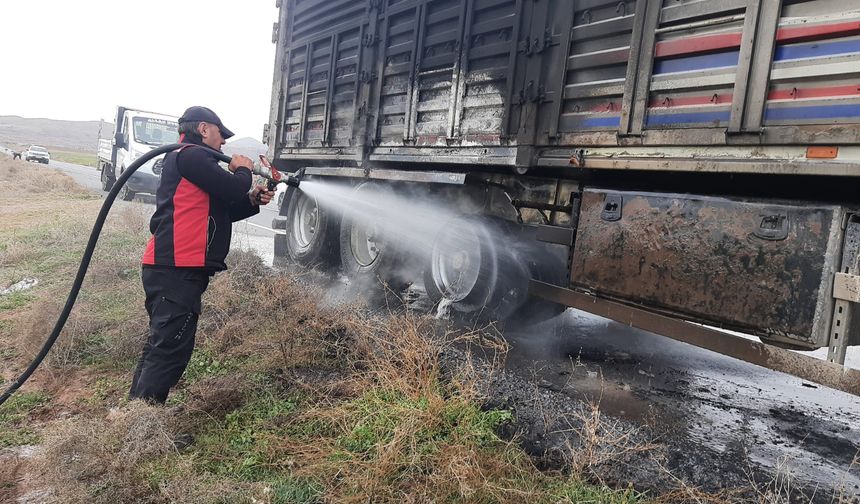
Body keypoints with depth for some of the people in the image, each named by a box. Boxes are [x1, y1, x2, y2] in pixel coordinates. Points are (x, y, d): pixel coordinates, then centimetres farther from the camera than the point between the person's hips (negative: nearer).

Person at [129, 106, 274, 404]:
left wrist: (253, 201, 13)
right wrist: (242, 170, 4)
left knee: (161, 346, 18)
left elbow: (220, 211, 27)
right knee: (171, 350, -9)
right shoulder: (192, 155, -8)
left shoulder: (189, 161, 25)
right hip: (177, 271, -11)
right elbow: (233, 190, -17)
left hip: (170, 269, 11)